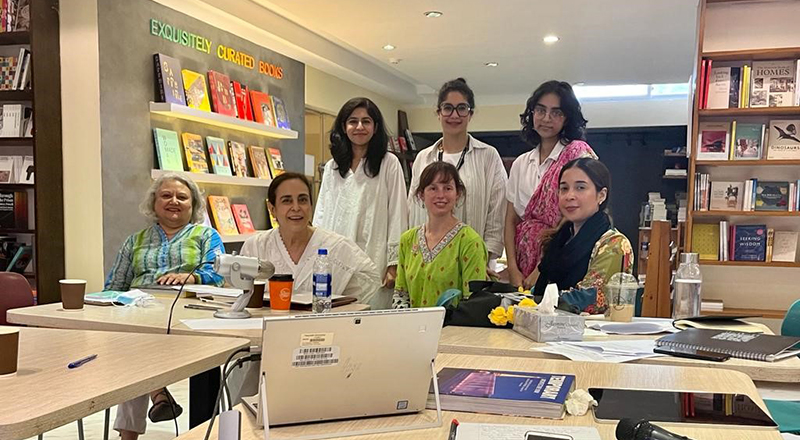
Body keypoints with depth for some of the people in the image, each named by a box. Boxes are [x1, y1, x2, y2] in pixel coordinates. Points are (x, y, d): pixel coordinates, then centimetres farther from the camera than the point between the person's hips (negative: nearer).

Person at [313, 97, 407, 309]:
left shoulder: (389, 164, 2)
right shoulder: (332, 167, 16)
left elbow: (398, 214, -1)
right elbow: (321, 215, 16)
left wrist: (394, 263, -6)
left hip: (373, 265, -3)